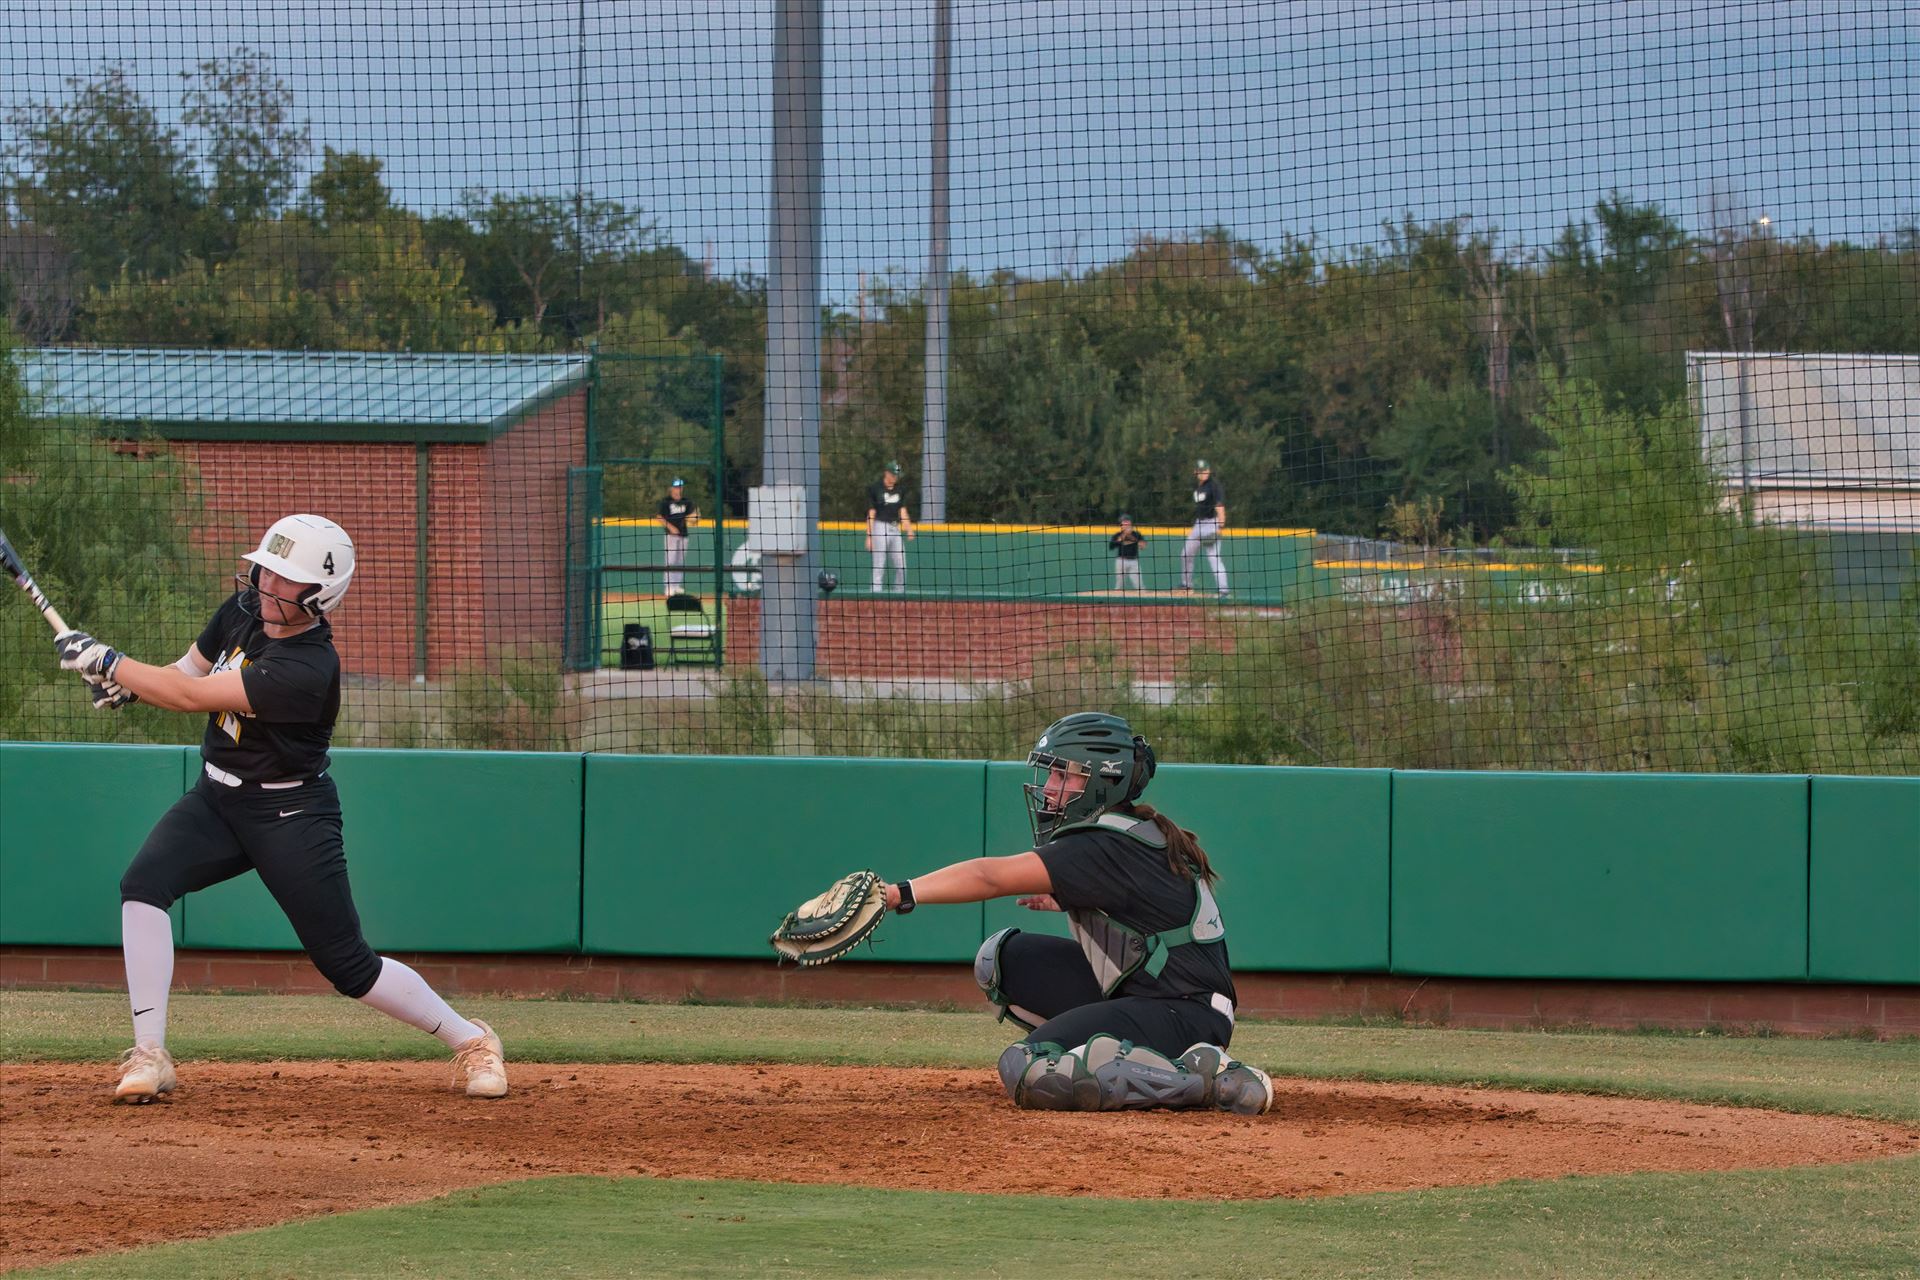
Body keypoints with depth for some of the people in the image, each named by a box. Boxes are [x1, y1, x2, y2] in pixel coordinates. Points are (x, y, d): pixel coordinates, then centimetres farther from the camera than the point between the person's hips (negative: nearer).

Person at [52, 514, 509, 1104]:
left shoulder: (308, 669, -29)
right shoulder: (243, 610, -3)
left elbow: (191, 696, -30)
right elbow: (191, 668, 14)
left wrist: (104, 660, -23)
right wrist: (128, 682, -7)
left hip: (290, 814, -7)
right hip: (217, 797, 7)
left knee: (347, 963, -4)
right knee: (143, 884, -20)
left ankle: (470, 1040, 17)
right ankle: (149, 1056, -18)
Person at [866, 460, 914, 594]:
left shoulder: (899, 491, 13)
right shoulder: (875, 490, -4)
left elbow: (903, 512, 10)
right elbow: (871, 514, -6)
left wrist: (909, 530, -6)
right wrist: (869, 536, -11)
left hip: (895, 529, 6)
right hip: (880, 528, -6)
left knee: (902, 567, 4)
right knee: (879, 567, -7)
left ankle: (900, 594, 13)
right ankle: (876, 597, -8)